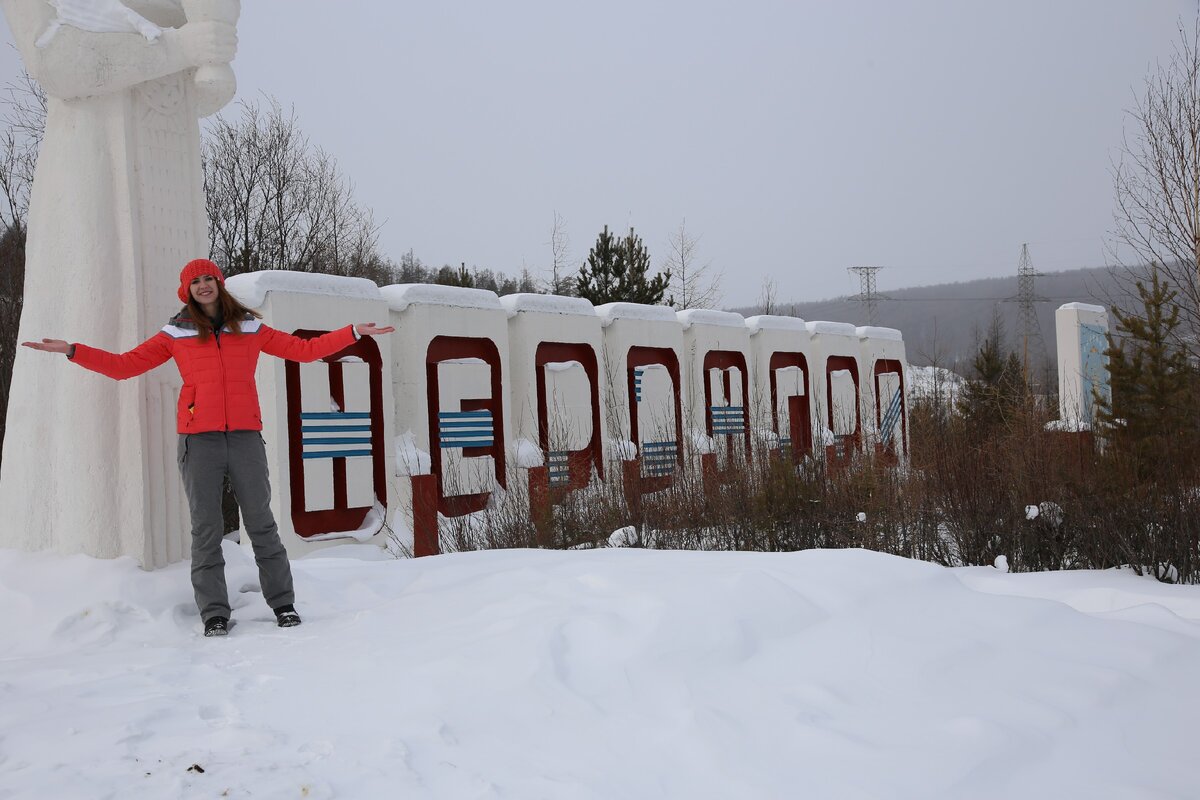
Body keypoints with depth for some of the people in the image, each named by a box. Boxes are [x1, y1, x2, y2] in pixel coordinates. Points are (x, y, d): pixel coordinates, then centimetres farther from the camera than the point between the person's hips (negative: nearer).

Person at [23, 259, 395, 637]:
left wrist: (353, 333, 11)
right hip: (199, 439, 0)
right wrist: (73, 351, 4)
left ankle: (284, 605, 10)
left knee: (262, 525, 3)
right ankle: (214, 614, 6)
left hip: (246, 436, 0)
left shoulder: (251, 328, 12)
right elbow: (124, 364, 12)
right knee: (206, 529, 1)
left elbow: (304, 349, 15)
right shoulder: (176, 333, 11)